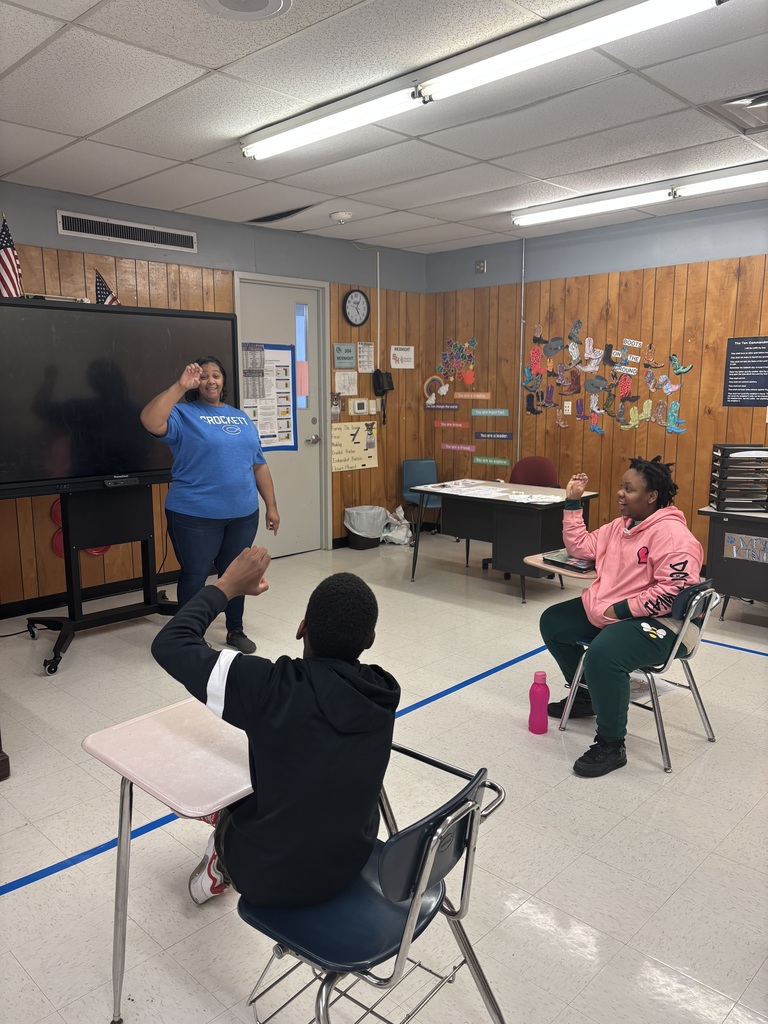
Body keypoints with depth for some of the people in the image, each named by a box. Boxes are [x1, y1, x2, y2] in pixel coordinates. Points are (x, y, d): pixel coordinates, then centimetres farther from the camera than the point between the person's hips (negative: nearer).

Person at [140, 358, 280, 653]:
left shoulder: (242, 418, 13)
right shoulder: (183, 414, -3)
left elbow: (259, 465, 14)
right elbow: (150, 421, -24)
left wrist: (271, 506, 11)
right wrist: (180, 386, -23)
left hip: (243, 514, 5)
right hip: (195, 516, -4)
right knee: (195, 575, 5)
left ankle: (235, 630, 31)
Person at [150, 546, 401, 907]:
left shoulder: (271, 685, -31)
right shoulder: (383, 694, -16)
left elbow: (168, 645, -20)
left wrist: (226, 586, -11)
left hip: (269, 879, -4)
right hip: (352, 865, 4)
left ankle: (220, 867, 47)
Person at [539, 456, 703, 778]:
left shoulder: (672, 534, -19)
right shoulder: (620, 525, 10)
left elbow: (673, 591, -26)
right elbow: (581, 548, 13)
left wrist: (620, 609, -23)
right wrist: (573, 503, 7)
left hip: (653, 622, -10)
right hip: (603, 610, 10)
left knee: (602, 654, -37)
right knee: (552, 622, 15)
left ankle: (611, 745, -16)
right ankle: (586, 695, 30)